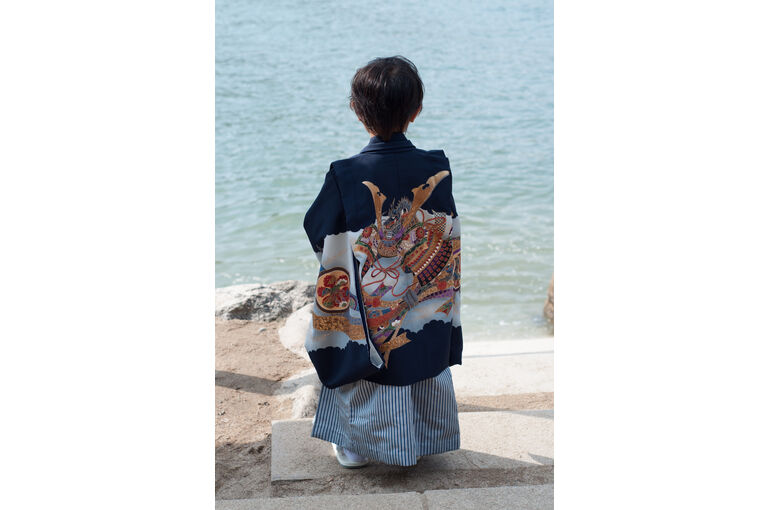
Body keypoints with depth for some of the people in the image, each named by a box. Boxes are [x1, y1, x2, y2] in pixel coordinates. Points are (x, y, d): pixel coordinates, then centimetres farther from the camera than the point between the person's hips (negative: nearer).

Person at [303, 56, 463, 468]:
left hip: (366, 312, -2)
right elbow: (450, 236, -2)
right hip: (426, 310, 3)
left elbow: (319, 235, -9)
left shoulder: (345, 176, -22)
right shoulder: (437, 170, -12)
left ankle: (358, 447, 34)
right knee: (424, 370, 22)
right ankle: (421, 442, 40)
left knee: (368, 376, 17)